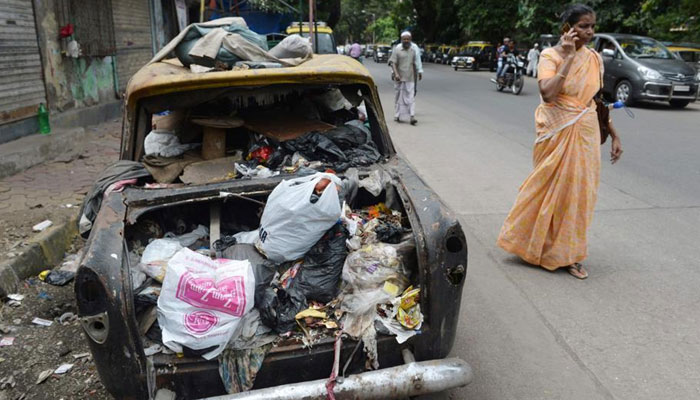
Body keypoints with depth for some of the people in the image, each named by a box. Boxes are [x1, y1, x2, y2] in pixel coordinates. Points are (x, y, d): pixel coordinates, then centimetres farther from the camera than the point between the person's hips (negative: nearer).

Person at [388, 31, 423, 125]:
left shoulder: (414, 48, 5)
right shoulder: (397, 49, -3)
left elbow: (417, 62, 14)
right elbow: (392, 62, -6)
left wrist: (419, 72, 17)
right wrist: (396, 73, -18)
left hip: (411, 77, 1)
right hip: (400, 77, -1)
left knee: (411, 97, -4)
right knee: (399, 96, 7)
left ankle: (412, 116, -8)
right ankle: (398, 115, 17)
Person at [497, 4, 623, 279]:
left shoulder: (594, 58, 7)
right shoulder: (550, 55, -9)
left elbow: (598, 101, 14)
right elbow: (547, 94, -25)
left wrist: (613, 135, 13)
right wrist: (568, 58, -21)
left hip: (586, 133, 5)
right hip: (557, 132, -5)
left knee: (579, 191, 8)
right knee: (551, 189, 2)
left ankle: (567, 253, 21)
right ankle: (536, 244, 22)